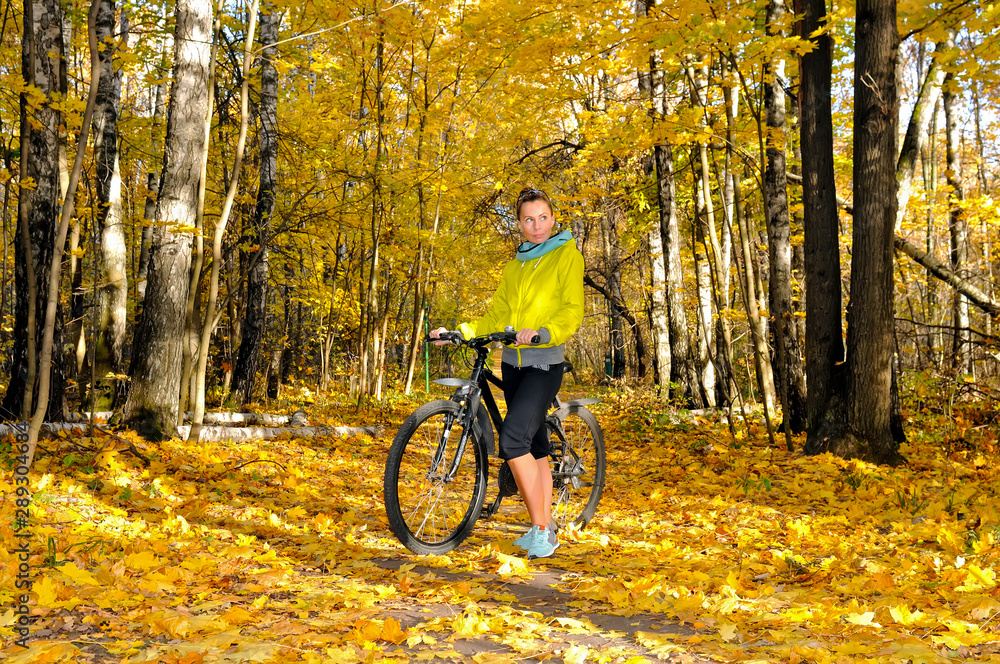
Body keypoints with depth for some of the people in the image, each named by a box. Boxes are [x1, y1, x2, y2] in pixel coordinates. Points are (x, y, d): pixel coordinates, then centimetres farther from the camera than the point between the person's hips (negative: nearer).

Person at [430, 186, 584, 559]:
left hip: (545, 361, -6)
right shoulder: (514, 265, 17)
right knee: (534, 445, 11)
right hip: (513, 361, 7)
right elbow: (497, 314, 15)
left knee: (513, 438, -21)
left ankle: (541, 529, -13)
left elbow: (572, 311, -11)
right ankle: (544, 526, 21)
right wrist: (461, 332, 1)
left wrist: (543, 332, -30)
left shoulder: (567, 255, -1)